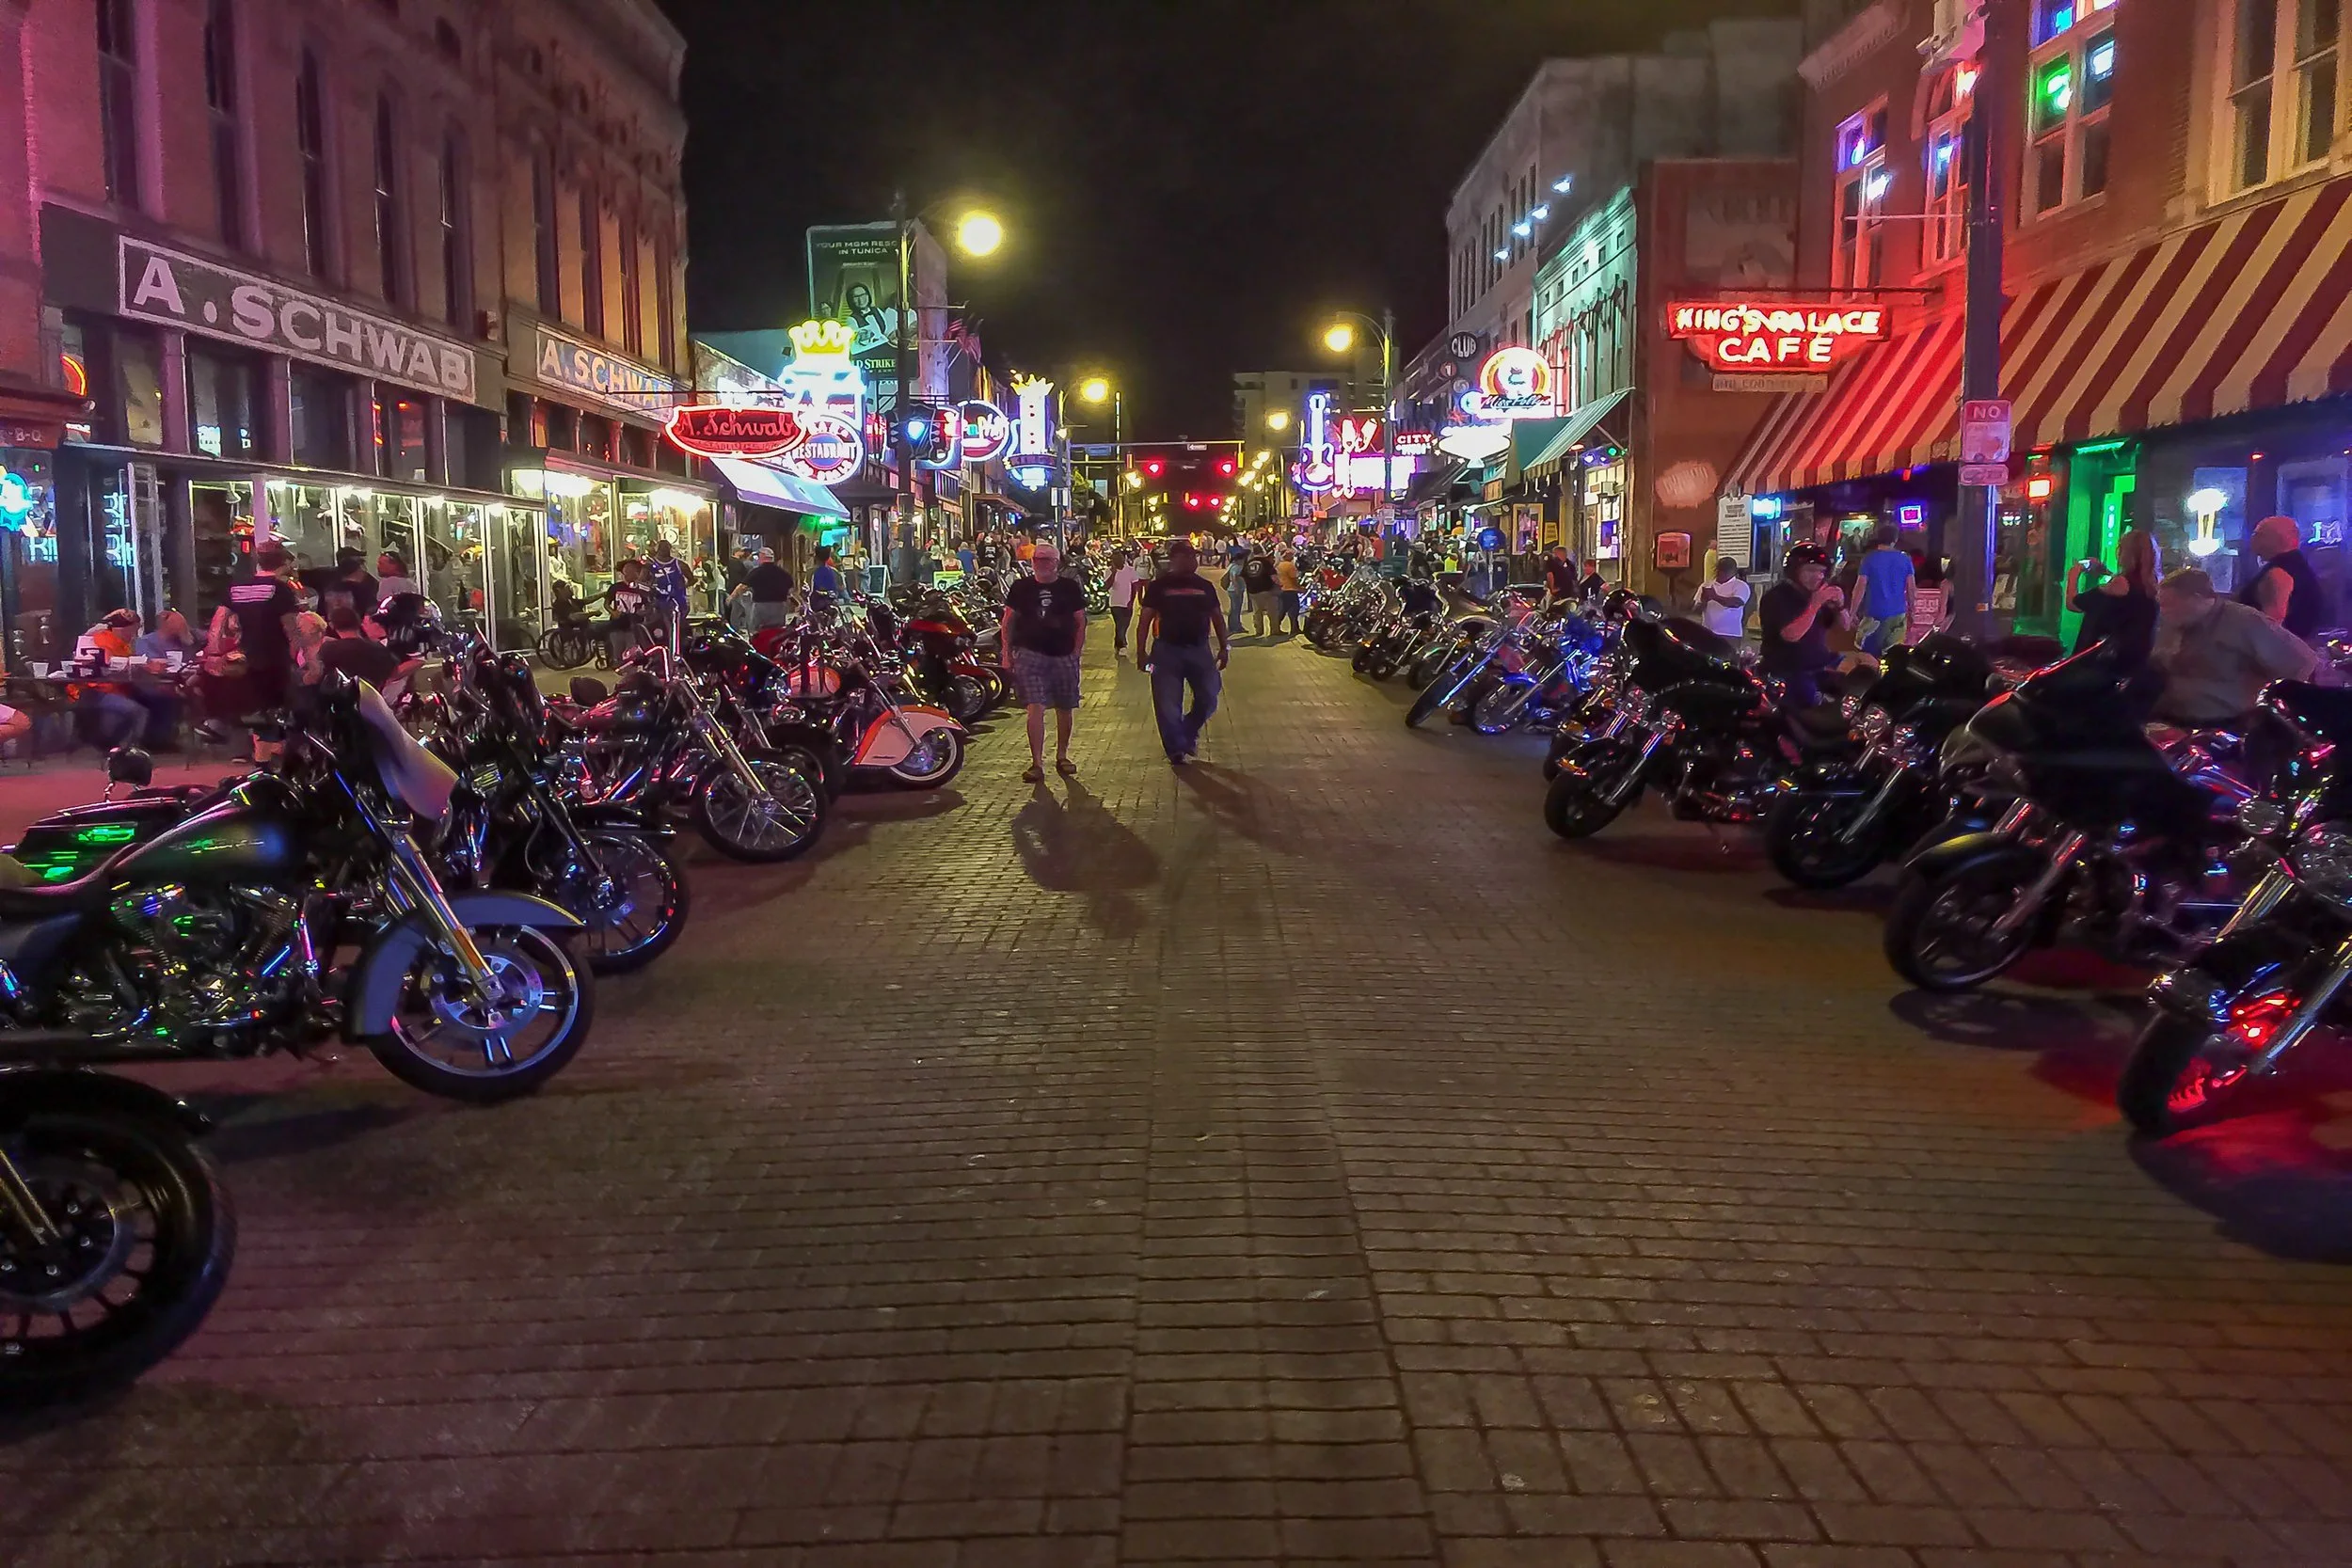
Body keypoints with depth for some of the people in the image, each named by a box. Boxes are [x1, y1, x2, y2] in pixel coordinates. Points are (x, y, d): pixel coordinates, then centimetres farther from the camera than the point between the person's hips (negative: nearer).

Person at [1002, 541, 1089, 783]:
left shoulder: (1070, 587, 6)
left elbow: (1080, 621, 9)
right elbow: (1008, 620, 9)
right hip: (1030, 654, -2)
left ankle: (1062, 756, 28)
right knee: (1035, 708, -13)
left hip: (1064, 655, 2)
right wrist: (1007, 651, 1)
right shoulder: (1021, 588, 4)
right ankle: (1037, 763, -13)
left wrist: (1077, 650, 0)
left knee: (1065, 709, 11)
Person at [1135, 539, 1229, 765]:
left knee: (1208, 699, 4)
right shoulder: (1159, 586, -2)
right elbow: (1145, 619, -2)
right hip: (1168, 650, -3)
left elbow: (1217, 616, 15)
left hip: (1199, 649, 3)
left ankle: (1188, 733, 29)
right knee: (1168, 704, -2)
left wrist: (1223, 647, 10)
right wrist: (1141, 651, -8)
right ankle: (1176, 749, 12)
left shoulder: (1204, 586, 9)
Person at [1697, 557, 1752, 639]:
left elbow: (1736, 603, -19)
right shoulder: (1706, 585, 12)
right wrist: (1704, 601, -15)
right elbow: (1697, 610, 8)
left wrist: (1715, 597, -28)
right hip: (1707, 633, 4)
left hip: (1730, 634, -4)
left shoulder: (1741, 586, 1)